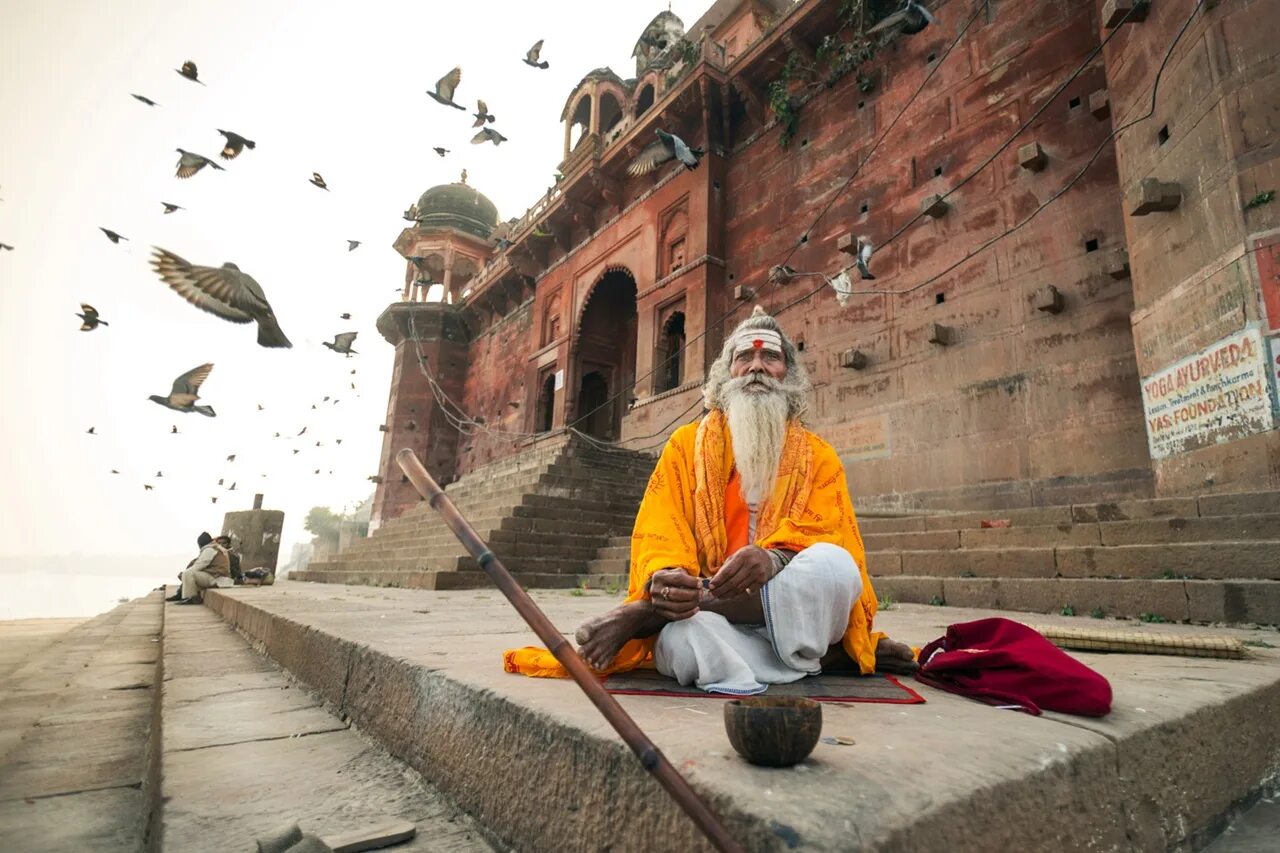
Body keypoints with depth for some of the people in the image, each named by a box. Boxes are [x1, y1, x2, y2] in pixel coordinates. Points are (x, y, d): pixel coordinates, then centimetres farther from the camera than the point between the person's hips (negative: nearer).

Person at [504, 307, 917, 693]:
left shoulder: (818, 456, 11)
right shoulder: (686, 444, 10)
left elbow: (833, 541, -4)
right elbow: (657, 536, 0)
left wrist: (775, 559, -28)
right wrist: (662, 579, -25)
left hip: (789, 610, 3)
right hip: (702, 604, -2)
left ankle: (638, 615, -23)